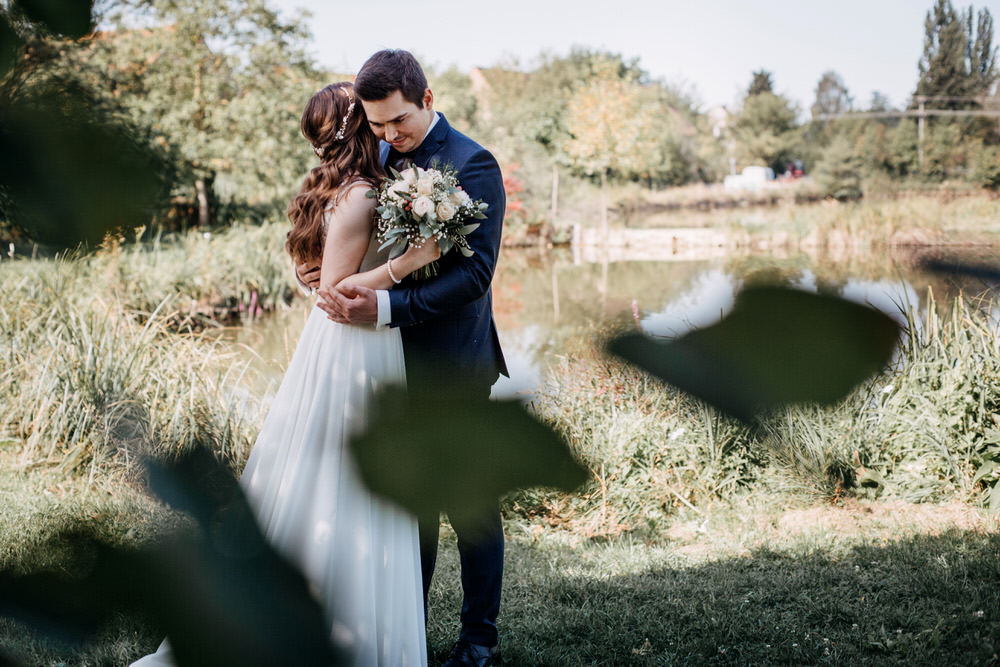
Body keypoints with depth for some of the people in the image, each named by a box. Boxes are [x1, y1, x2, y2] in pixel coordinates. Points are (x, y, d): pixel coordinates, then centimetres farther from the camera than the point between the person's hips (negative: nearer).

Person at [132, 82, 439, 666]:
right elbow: (334, 291, -19)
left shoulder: (346, 191, 10)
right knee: (343, 499, -2)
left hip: (357, 349, 10)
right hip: (353, 352, -10)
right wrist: (406, 263, -24)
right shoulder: (359, 197, -17)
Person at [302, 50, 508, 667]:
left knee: (470, 503, 6)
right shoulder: (383, 158, 9)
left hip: (453, 363, -6)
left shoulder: (473, 165, -14)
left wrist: (385, 307, -28)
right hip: (401, 361, 7)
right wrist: (327, 270, -3)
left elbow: (474, 273, -21)